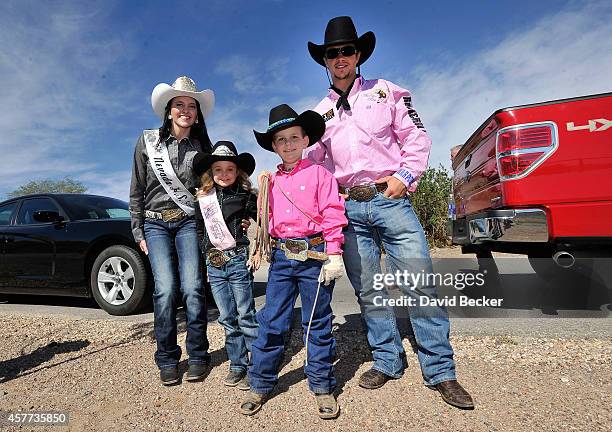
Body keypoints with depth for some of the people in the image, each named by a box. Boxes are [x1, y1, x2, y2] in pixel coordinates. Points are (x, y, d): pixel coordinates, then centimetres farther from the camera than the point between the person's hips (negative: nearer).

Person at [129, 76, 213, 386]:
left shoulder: (202, 148, 7)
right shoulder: (147, 142, 6)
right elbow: (137, 191, 8)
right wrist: (138, 231, 5)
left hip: (190, 222, 0)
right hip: (155, 223, 0)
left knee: (192, 288, -10)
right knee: (166, 289, -11)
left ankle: (197, 355, 7)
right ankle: (167, 359, 7)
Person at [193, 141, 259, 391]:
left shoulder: (245, 196, -4)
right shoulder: (202, 199, 9)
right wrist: (208, 257, 14)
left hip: (238, 260, -4)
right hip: (214, 264, 5)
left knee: (246, 317, 1)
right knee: (227, 319, 11)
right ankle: (237, 365, 24)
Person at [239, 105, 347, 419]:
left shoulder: (319, 174, -1)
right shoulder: (271, 181, 14)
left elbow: (333, 215, -6)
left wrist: (333, 255, -11)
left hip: (314, 255, -4)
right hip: (281, 257, 4)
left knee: (317, 322, 7)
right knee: (271, 320, 8)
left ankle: (322, 387, 24)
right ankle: (260, 384, 24)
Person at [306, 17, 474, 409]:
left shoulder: (385, 92, 10)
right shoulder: (320, 113, 16)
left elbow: (416, 137, 7)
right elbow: (312, 161, 20)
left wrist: (405, 176, -6)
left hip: (391, 199, -2)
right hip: (348, 208, 3)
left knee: (420, 285, -5)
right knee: (368, 291, 6)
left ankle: (440, 372, 9)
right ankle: (388, 362, 22)